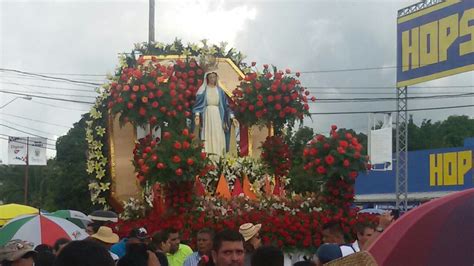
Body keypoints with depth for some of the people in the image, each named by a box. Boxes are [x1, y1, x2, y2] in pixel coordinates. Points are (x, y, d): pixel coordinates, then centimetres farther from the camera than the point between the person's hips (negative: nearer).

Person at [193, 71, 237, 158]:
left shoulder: (220, 90, 14)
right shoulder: (203, 90, 6)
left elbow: (226, 105, 14)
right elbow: (198, 104, -2)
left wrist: (232, 117, 7)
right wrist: (197, 115, -17)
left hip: (218, 115, 2)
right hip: (207, 114, -2)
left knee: (218, 137, -5)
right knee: (207, 136, -10)